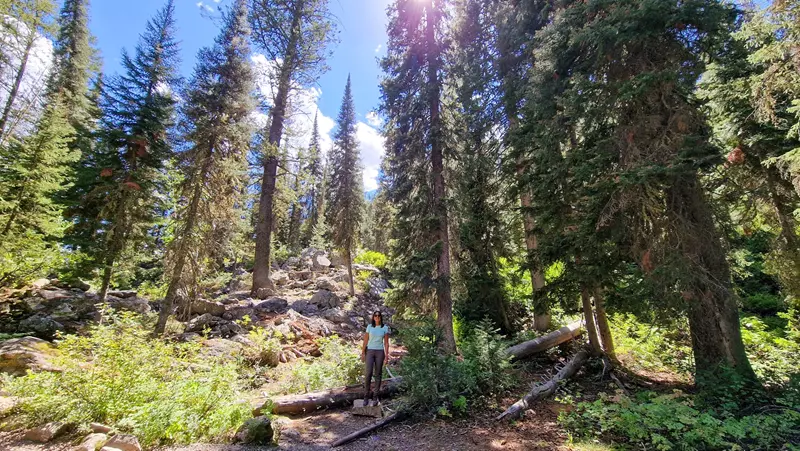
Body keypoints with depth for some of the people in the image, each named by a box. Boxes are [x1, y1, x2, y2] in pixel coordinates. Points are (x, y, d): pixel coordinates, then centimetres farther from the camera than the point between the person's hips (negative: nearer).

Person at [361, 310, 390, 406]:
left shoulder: (385, 328, 1)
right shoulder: (369, 327, 1)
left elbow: (386, 342, 2)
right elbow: (365, 341, 3)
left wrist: (386, 354, -6)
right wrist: (363, 353, -1)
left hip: (380, 352, 1)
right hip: (370, 351, 0)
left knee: (378, 374, 3)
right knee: (368, 373, -11)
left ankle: (375, 397, 13)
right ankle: (366, 396, 3)